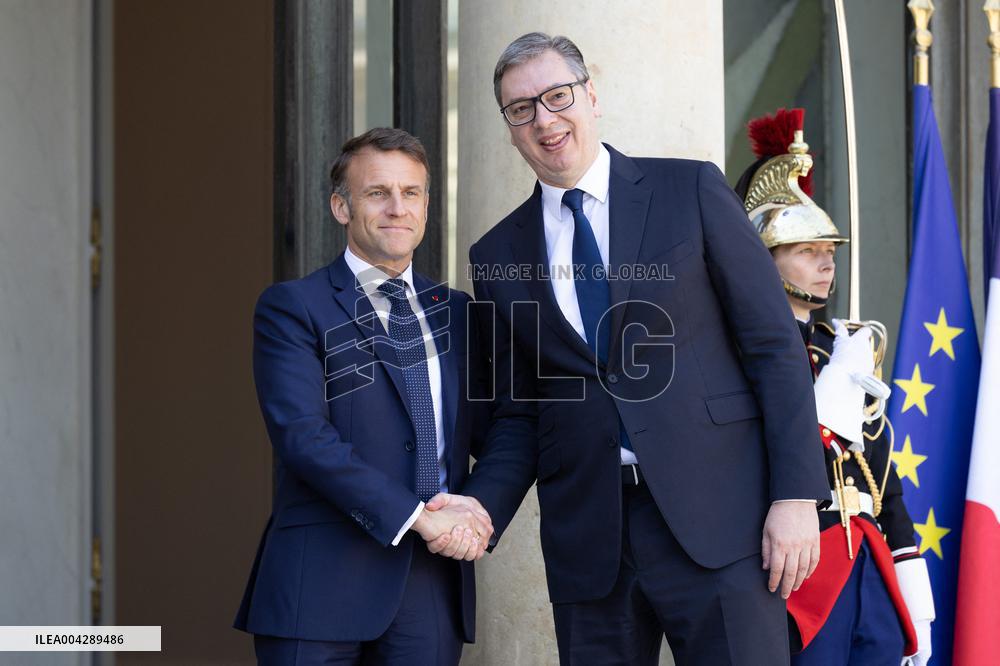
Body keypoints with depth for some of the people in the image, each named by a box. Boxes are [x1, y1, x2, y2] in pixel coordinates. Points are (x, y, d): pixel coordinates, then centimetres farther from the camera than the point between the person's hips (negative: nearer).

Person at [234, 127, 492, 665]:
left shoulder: (456, 312, 17)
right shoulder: (292, 308, 0)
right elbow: (303, 435, -12)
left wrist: (476, 509, -7)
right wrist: (415, 515, -17)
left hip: (435, 579, 4)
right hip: (325, 580, -4)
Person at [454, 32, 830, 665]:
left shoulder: (692, 191, 3)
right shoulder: (499, 255, 12)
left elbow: (775, 346, 0)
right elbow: (518, 414, 14)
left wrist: (797, 495, -8)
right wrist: (479, 509, -5)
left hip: (716, 516, -3)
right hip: (587, 537, 3)